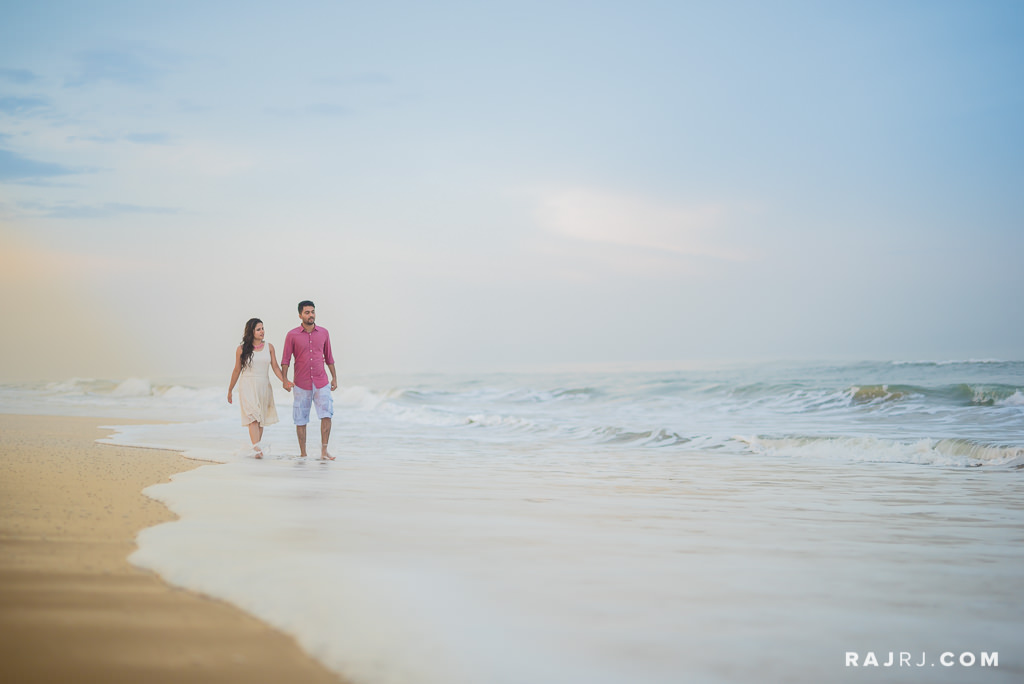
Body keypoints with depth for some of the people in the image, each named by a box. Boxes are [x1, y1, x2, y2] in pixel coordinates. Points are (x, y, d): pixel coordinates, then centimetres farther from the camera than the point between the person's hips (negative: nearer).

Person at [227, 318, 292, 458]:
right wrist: (230, 390, 12)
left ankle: (257, 447, 18)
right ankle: (257, 448, -24)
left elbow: (275, 367, 6)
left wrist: (285, 381, -10)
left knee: (261, 419, 7)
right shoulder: (242, 349, -1)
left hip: (264, 386, 3)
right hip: (247, 386, -3)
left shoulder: (269, 347, 6)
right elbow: (237, 370, 7)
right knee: (253, 416, -15)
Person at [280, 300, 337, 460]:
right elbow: (285, 359, -2)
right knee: (301, 420, 3)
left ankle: (324, 452, -8)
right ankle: (303, 454, 13)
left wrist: (334, 377, 13)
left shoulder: (323, 333, 6)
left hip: (321, 383, 1)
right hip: (301, 384, -1)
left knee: (326, 414, -13)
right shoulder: (292, 335, -2)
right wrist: (285, 379, -14)